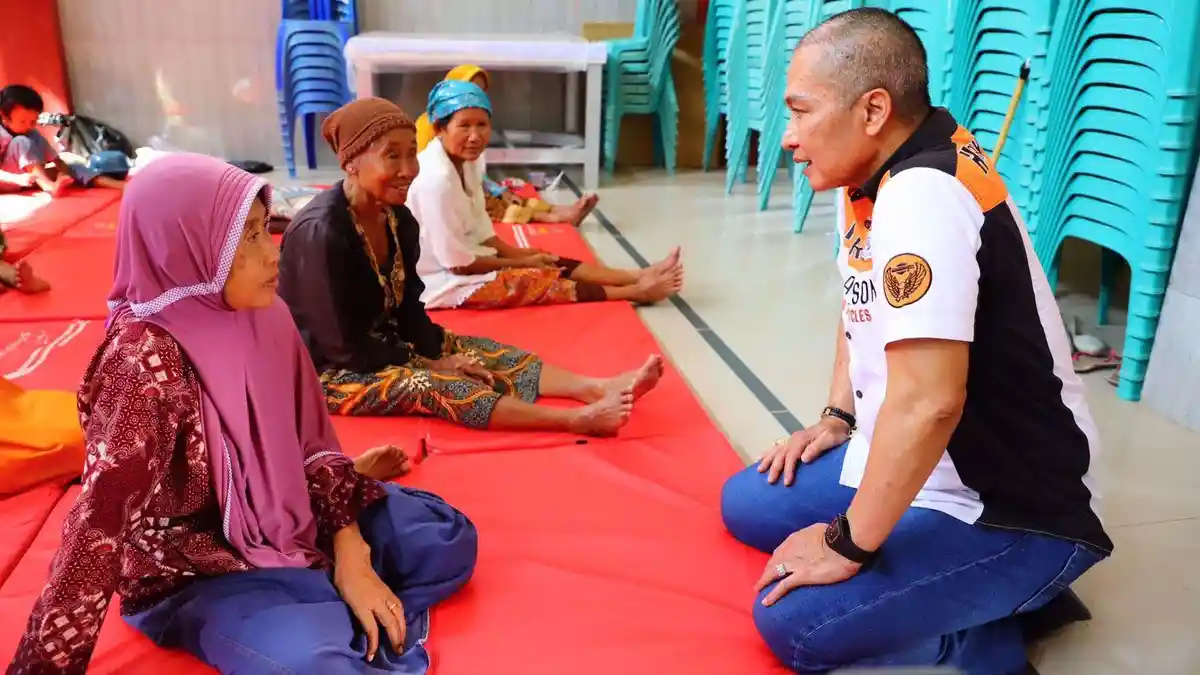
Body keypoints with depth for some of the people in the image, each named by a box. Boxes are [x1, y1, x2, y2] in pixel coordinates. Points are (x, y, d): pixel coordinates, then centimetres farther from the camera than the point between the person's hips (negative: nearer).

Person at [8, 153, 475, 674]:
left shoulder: (261, 316, -7)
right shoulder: (146, 362, -27)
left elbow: (310, 442, -1)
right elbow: (98, 525, -27)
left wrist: (350, 555, -9)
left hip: (291, 521, 7)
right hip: (194, 574, -6)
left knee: (447, 538, 7)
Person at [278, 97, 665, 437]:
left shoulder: (398, 219, -1)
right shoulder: (321, 232, -26)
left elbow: (409, 307, 6)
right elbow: (343, 345, -25)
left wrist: (436, 353, -12)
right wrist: (430, 366, -19)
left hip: (385, 345, 9)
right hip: (330, 370, -8)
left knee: (482, 352, -10)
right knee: (429, 385, -30)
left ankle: (600, 388, -25)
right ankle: (578, 419, -43)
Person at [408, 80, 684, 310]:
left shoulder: (464, 161, 1)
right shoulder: (437, 179, -29)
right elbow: (458, 263, -25)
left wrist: (517, 254, -1)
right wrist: (520, 262, -13)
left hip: (466, 261, 9)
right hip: (444, 282, -9)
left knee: (551, 264, -1)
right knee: (541, 281, -13)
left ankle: (639, 277, -3)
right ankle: (636, 291, -8)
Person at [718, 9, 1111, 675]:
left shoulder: (923, 194, -28)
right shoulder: (877, 171, 2)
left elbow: (927, 403, -32)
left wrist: (848, 546, -21)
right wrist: (836, 420, 12)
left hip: (1012, 510, -10)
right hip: (922, 469, 10)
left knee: (792, 622, -23)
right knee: (746, 504, 12)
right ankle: (990, 600, 11)